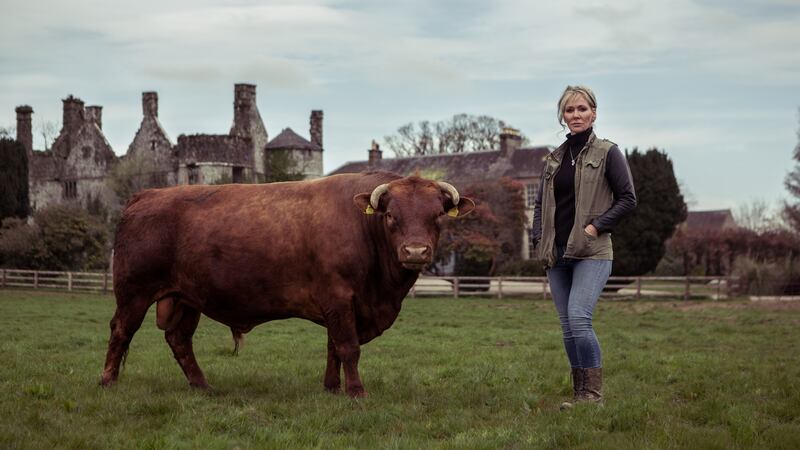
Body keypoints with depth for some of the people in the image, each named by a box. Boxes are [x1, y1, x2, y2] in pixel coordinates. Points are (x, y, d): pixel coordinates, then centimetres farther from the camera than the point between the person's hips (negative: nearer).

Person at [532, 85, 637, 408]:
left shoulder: (607, 153, 1)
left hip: (592, 252, -6)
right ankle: (579, 395, 12)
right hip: (557, 254, 6)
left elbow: (628, 199, -2)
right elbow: (540, 203, 21)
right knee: (567, 326, 5)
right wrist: (539, 240, 6)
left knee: (579, 318, -20)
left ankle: (593, 394, -14)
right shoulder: (553, 160, 15)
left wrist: (596, 226, -11)